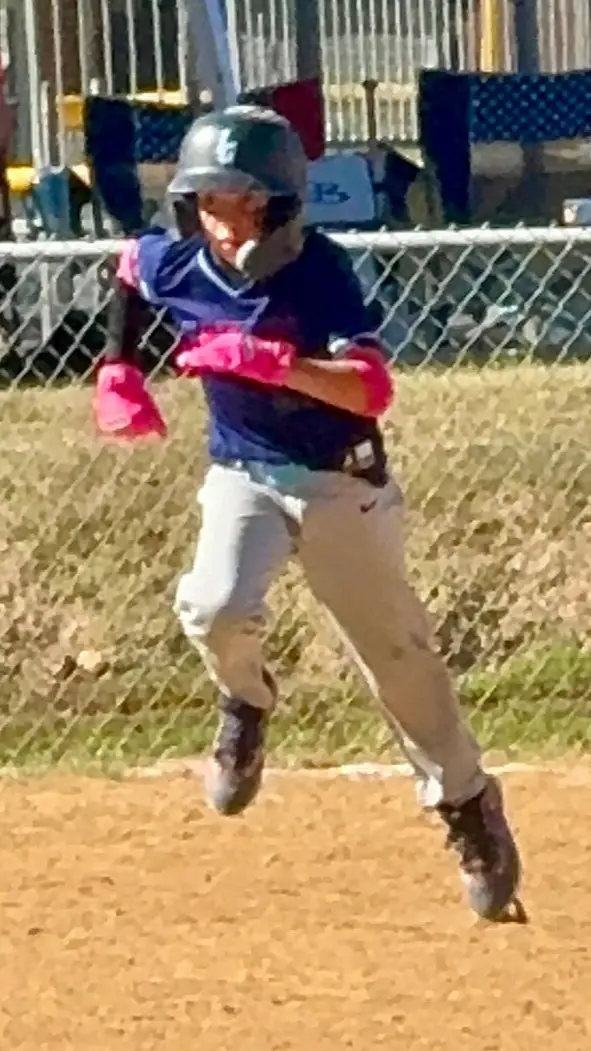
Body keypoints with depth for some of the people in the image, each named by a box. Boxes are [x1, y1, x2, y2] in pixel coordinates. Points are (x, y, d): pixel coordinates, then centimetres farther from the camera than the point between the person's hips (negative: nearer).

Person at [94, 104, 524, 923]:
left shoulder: (319, 273, -22)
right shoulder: (175, 263, -10)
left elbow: (374, 391, -32)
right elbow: (129, 267, 16)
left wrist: (272, 363, -43)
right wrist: (118, 367, 6)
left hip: (343, 485, -2)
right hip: (245, 477, 2)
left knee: (397, 653, 6)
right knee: (214, 608, -27)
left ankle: (468, 807, 25)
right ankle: (245, 703, 8)